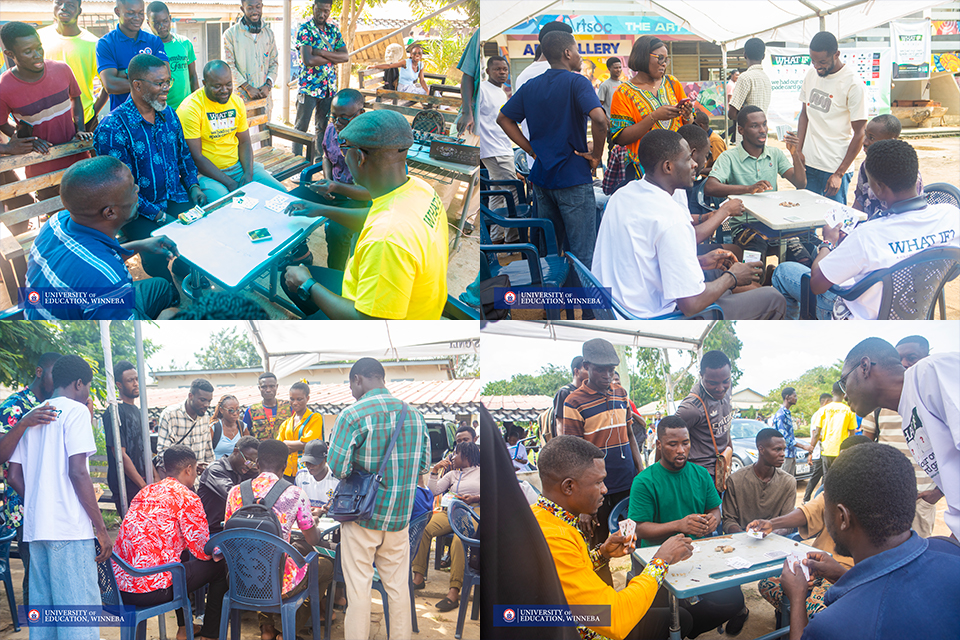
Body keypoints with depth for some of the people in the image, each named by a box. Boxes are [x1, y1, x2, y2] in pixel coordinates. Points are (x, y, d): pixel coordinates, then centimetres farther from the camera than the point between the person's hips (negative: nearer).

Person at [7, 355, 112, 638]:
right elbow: (77, 473, -13)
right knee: (79, 610, -7)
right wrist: (101, 528, -10)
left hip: (35, 527, 8)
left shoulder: (32, 416, 17)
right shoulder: (76, 411, -4)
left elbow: (13, 476, 16)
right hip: (69, 529, -7)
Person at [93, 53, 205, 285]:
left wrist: (193, 185, 4)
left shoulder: (168, 113, 7)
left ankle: (184, 269, 9)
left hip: (175, 198, 6)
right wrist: (159, 216, -20)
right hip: (139, 211, -6)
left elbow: (183, 153, 22)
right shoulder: (112, 128, -16)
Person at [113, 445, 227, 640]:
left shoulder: (145, 492, 18)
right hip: (151, 590, -9)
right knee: (219, 567, 9)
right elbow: (203, 551, -3)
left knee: (183, 559, 34)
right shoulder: (187, 498, -6)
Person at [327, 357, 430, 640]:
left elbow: (336, 468, -15)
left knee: (358, 589, 3)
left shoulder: (352, 415, -12)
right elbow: (424, 465, 10)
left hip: (361, 515, -4)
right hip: (399, 516, 4)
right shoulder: (414, 414, 4)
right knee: (398, 587, 11)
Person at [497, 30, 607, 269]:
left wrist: (532, 149, 9)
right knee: (583, 254, -2)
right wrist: (596, 156, -12)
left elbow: (503, 119, 14)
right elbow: (599, 119, -26)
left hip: (541, 177, 7)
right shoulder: (576, 82, -11)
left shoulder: (530, 86, 8)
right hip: (574, 178, -6)